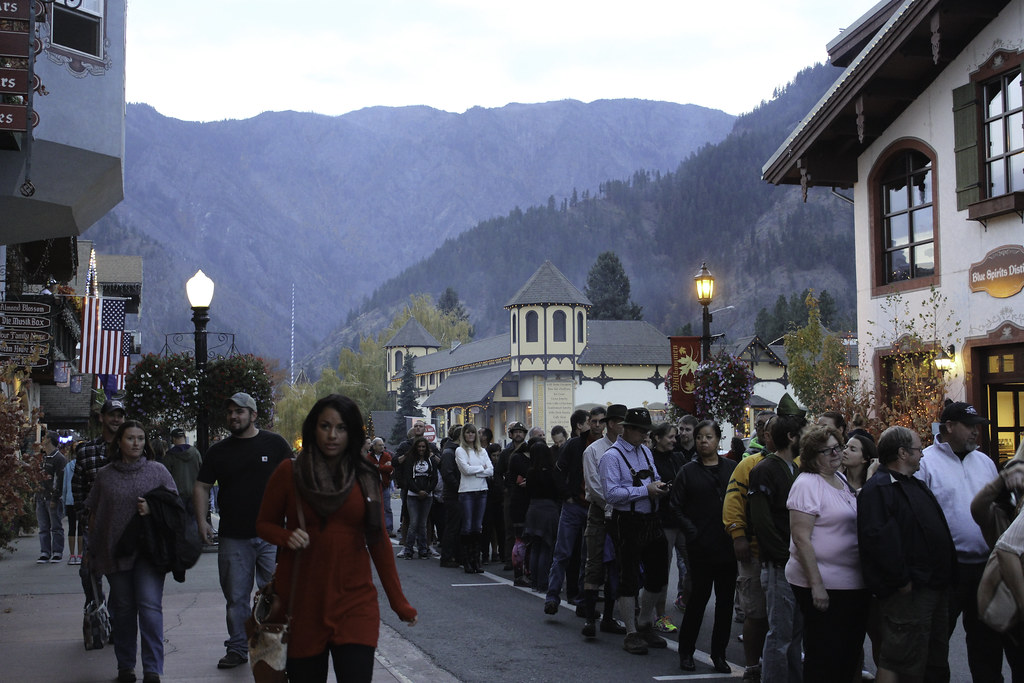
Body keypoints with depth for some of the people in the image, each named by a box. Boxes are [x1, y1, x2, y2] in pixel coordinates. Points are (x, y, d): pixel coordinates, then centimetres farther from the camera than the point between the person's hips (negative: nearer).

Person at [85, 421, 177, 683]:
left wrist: (153, 510, -11)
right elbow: (94, 514, 15)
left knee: (150, 606, -12)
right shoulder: (105, 475, 10)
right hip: (115, 550, 2)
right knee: (123, 608, 8)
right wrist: (93, 548, 12)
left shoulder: (158, 471, 5)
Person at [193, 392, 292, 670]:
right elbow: (201, 486, 11)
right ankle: (237, 649, 20)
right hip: (233, 537, 2)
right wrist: (202, 521, -1)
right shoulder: (218, 451, 9)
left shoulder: (274, 444, 3)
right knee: (236, 597, 8)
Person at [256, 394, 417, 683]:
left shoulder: (365, 477, 4)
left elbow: (379, 541, 8)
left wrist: (399, 603, 5)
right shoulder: (289, 472, -1)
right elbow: (264, 523, 9)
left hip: (354, 600, 1)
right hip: (302, 601, 0)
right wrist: (288, 537, -13)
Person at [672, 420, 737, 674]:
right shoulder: (689, 471, 2)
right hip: (702, 548, -2)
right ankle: (686, 651, 15)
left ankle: (719, 654, 19)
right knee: (699, 597, 1)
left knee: (725, 600, 7)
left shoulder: (732, 468, 6)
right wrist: (692, 533, -9)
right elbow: (676, 507, 1)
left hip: (728, 547, 2)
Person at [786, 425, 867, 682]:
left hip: (853, 584, 8)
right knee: (824, 660, -2)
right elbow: (801, 539, -19)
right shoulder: (807, 484, -14)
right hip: (823, 587, -8)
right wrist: (816, 585, -21)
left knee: (851, 654, 15)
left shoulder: (841, 479, 12)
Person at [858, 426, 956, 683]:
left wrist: (945, 577, 16)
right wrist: (902, 580, -24)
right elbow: (876, 537, -26)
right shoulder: (877, 488, -14)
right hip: (908, 592, -10)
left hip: (934, 587, 10)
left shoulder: (915, 485, 19)